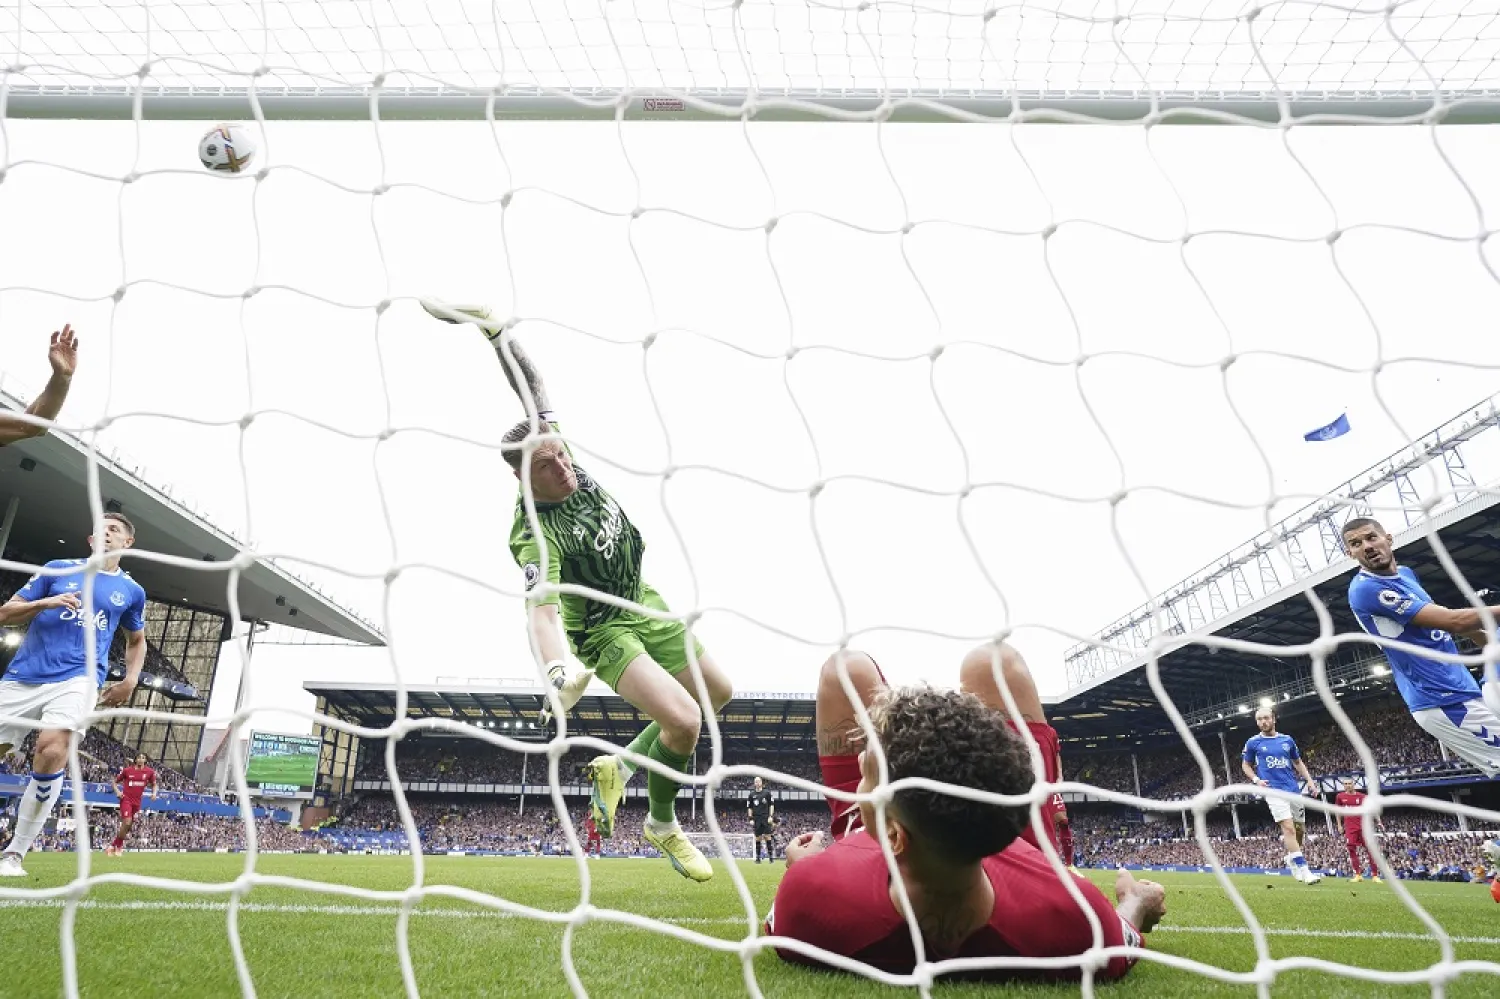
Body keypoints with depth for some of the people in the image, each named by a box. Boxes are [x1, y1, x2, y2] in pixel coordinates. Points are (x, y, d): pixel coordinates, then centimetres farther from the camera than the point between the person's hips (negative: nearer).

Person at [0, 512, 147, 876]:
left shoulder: (132, 591, 13)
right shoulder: (58, 569, 11)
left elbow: (136, 640, 27)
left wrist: (130, 680, 12)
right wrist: (45, 603, -11)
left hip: (78, 679, -1)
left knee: (52, 749, -25)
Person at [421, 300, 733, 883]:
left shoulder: (555, 447, -12)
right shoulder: (534, 534, -32)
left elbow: (532, 385, -6)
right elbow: (542, 607, -43)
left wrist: (494, 328, -14)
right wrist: (560, 670, -60)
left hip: (644, 603, 8)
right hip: (603, 631, -8)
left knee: (717, 693, 14)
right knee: (683, 719, -23)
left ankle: (619, 767, 27)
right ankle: (662, 825, 8)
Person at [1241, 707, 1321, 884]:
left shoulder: (1287, 740, 9)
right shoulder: (1253, 742, 1)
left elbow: (1298, 762, 19)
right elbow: (1245, 765, 11)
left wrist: (1309, 780, 6)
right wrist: (1256, 779, -6)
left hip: (1294, 789, 4)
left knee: (1300, 830, 11)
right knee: (1289, 828, -15)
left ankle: (1291, 858, 36)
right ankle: (1304, 870, -14)